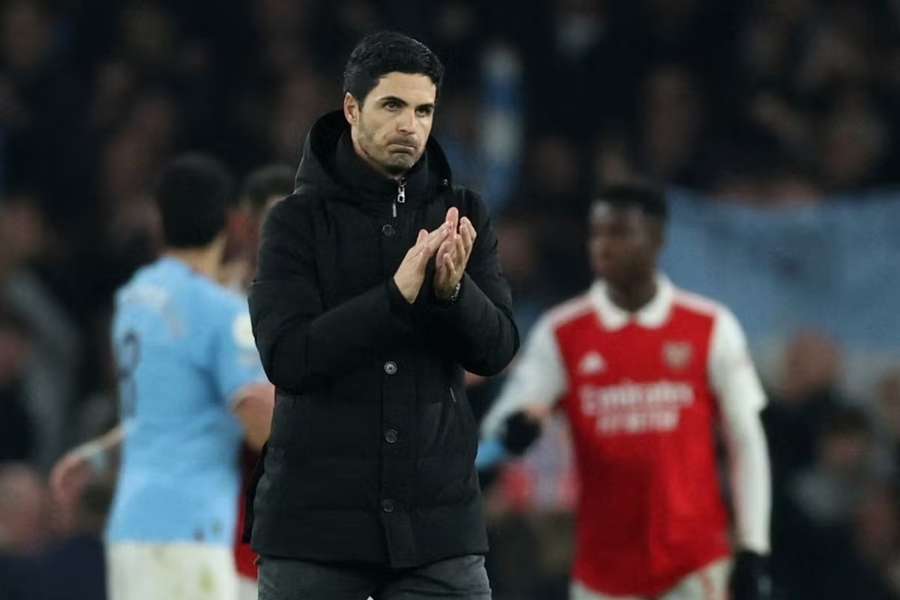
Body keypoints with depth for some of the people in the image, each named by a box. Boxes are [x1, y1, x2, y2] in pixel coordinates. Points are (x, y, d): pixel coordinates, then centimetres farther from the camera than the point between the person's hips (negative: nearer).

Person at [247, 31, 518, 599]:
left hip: (437, 523, 2)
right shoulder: (299, 220, -2)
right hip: (316, 522, -2)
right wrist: (398, 293, -24)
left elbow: (497, 349, -2)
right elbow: (286, 357, -14)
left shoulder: (463, 216, 7)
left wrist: (452, 289, -22)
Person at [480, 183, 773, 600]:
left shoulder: (711, 328, 0)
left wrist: (752, 550, -1)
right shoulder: (561, 333, 2)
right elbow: (501, 421, -4)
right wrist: (512, 429, -29)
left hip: (694, 566, -2)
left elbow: (746, 442, 3)